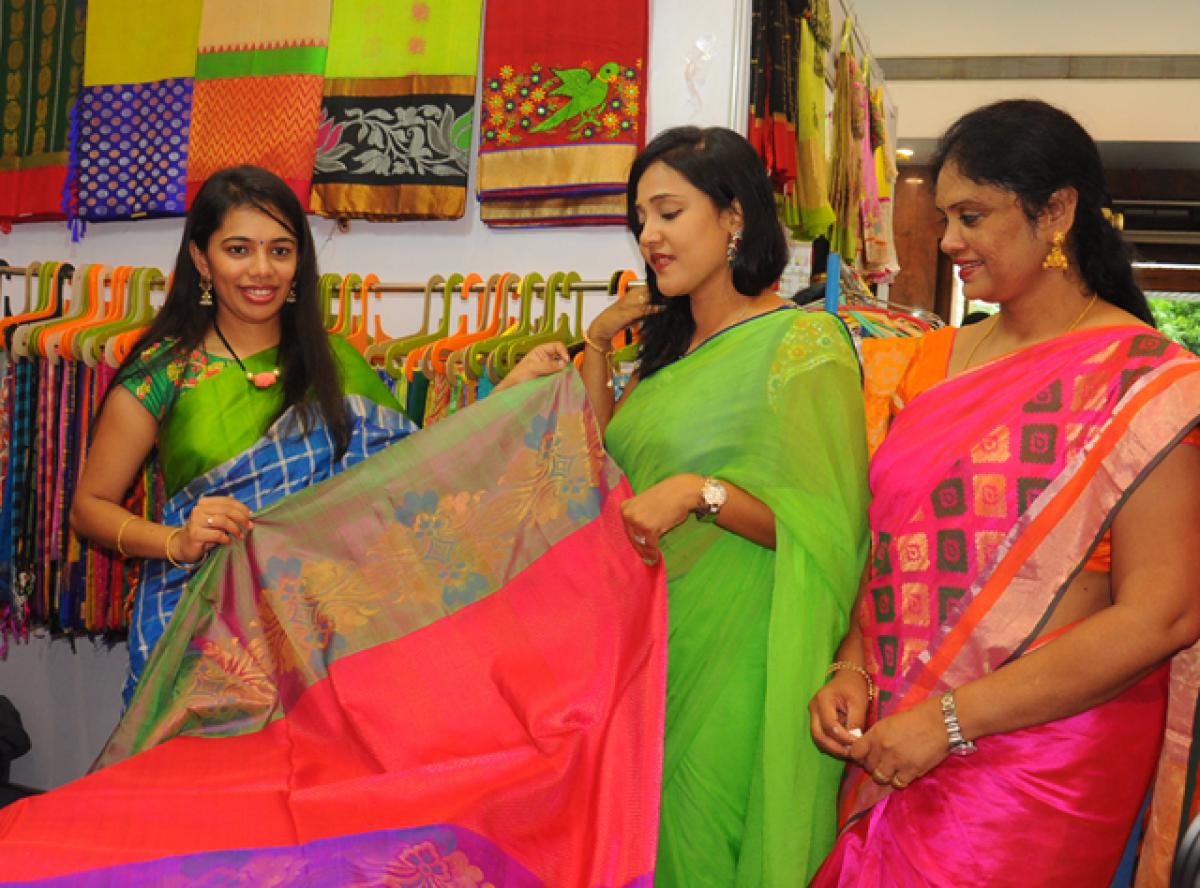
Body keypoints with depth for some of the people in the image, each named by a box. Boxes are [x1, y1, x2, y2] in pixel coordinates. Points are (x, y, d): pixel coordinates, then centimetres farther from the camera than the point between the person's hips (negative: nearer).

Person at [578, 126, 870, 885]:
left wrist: (700, 493, -28)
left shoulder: (804, 344, -11)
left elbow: (827, 526, -16)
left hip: (735, 658, -7)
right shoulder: (671, 343, 13)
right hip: (649, 643, 7)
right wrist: (597, 344, 8)